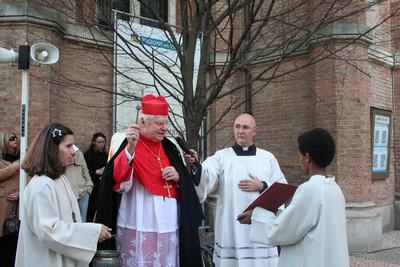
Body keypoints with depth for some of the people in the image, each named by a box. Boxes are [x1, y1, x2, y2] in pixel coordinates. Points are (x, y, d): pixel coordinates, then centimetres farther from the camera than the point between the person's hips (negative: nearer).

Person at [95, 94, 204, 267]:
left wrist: (178, 177, -6)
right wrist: (130, 147, -33)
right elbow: (119, 180, -22)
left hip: (169, 226, 5)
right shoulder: (127, 144, -6)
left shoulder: (169, 147, 11)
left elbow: (188, 184, 15)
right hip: (139, 226, -5)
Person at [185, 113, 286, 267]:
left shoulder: (268, 158, 10)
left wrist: (262, 186, -8)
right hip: (230, 227, -1)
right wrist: (196, 165, -35)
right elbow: (206, 178, -15)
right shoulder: (221, 156, 4)